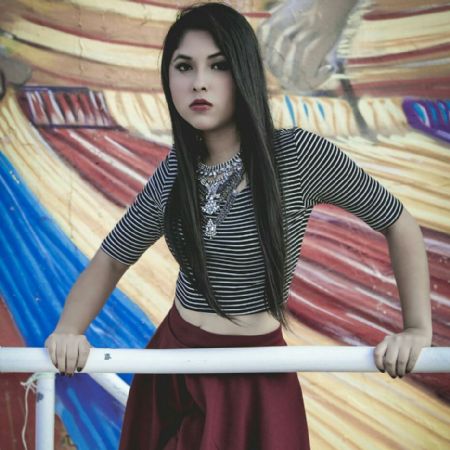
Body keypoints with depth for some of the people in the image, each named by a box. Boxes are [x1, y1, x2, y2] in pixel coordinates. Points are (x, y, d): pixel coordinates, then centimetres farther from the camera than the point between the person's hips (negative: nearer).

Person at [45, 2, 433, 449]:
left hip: (255, 378, -4)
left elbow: (398, 223, -6)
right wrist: (68, 330, -13)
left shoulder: (299, 155, -16)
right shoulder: (173, 172, -3)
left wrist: (417, 329, -12)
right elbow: (110, 260, 5)